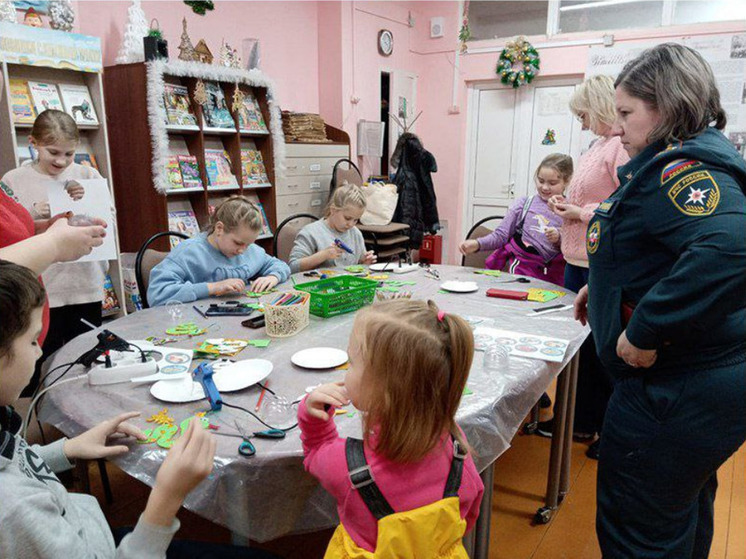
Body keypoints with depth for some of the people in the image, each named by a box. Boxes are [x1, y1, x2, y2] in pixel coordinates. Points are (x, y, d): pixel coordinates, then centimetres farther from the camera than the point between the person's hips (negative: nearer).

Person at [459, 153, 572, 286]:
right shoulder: (524, 204, 3)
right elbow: (501, 235, 1)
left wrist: (559, 240, -17)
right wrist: (478, 243, -13)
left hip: (554, 276, 0)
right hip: (522, 269, 0)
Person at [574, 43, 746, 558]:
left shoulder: (683, 169, -21)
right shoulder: (672, 165, 12)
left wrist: (645, 332, -32)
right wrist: (609, 287, 18)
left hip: (676, 393, -11)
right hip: (703, 378, 11)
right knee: (684, 515, 28)